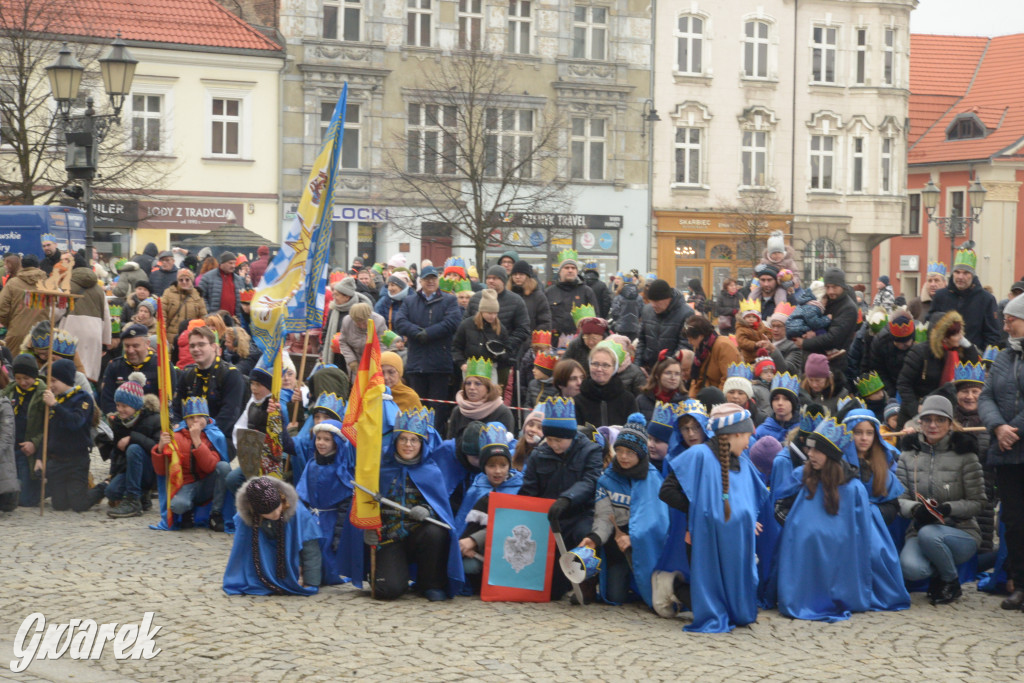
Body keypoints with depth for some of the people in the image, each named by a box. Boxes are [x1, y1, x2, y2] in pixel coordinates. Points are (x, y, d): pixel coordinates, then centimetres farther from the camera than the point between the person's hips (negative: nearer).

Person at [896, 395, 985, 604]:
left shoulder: (963, 454, -3)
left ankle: (951, 582, -5)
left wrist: (948, 508, -22)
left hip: (961, 533, -2)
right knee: (910, 568, -31)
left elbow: (977, 502, -4)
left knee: (928, 534, -36)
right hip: (921, 531, 2)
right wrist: (915, 509, -20)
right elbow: (900, 498, 3)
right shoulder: (909, 454, 6)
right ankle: (939, 573, 8)